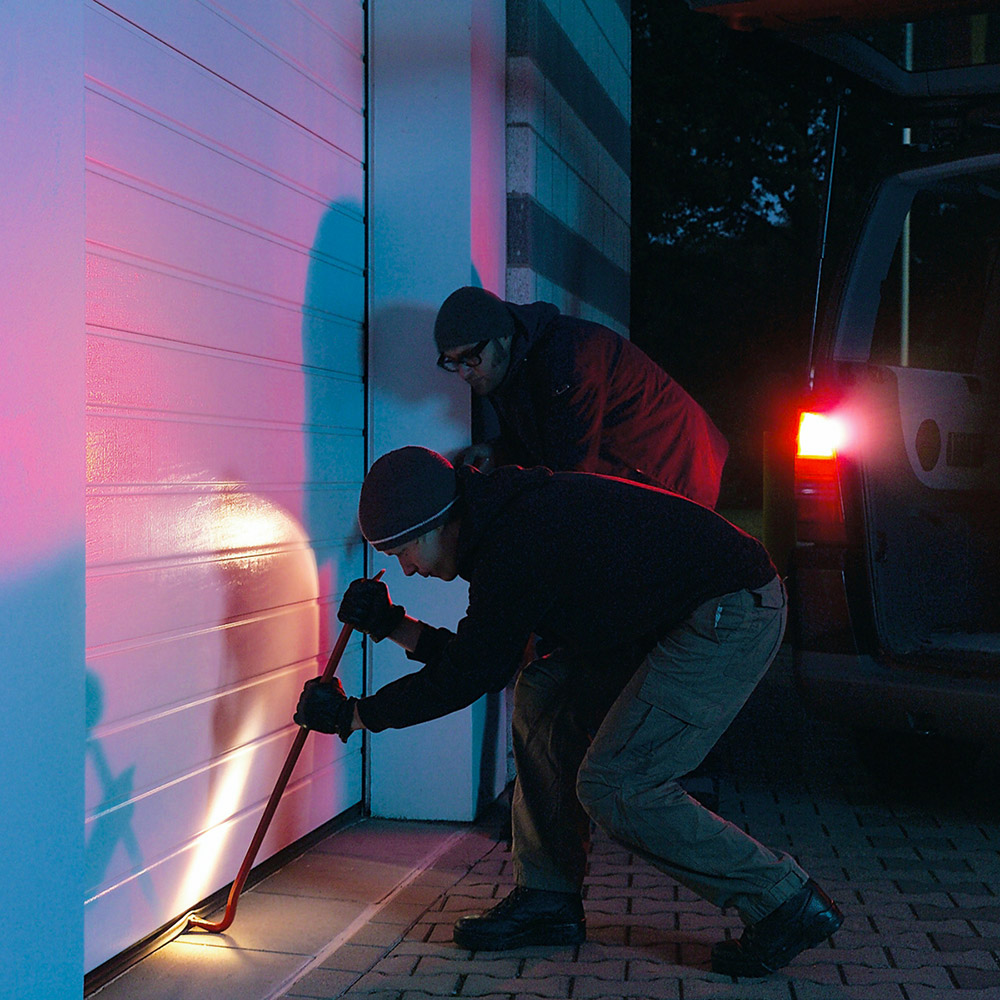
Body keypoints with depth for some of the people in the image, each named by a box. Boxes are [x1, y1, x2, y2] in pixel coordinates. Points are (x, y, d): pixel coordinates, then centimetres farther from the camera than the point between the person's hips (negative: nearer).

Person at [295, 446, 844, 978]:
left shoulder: (516, 546, -22)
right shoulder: (505, 519, 9)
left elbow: (463, 678, -13)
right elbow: (475, 657, 16)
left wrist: (353, 714, -3)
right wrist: (393, 626, 9)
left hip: (733, 615, -11)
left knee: (613, 786, -11)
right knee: (544, 695, 8)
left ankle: (788, 903, 2)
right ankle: (548, 899, 15)